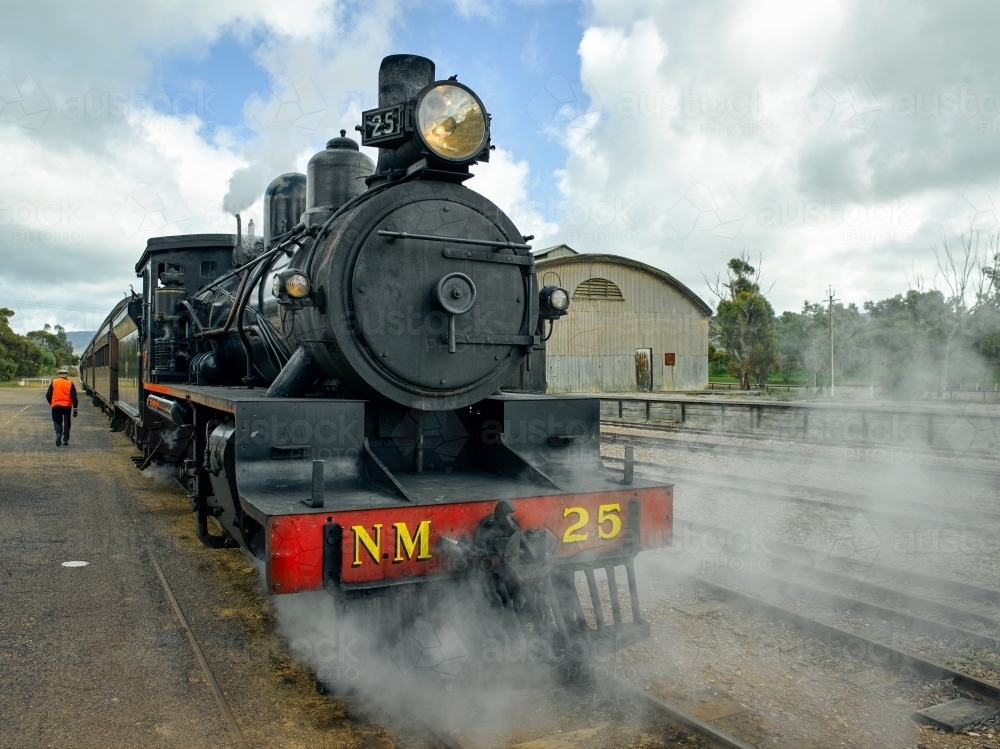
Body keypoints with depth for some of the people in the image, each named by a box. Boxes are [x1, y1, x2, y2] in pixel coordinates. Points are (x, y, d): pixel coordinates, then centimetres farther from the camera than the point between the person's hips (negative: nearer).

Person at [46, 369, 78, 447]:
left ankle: (58, 434, -21)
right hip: (67, 406, 0)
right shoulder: (70, 383, 2)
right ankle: (65, 440, 14)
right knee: (66, 423, 13)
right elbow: (74, 396, -4)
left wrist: (51, 403, 23)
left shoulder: (54, 382, 5)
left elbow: (48, 395, 6)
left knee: (57, 422, 8)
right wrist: (75, 408, -3)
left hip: (56, 405, 0)